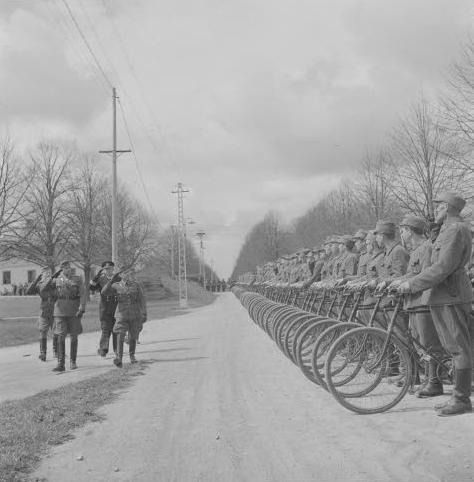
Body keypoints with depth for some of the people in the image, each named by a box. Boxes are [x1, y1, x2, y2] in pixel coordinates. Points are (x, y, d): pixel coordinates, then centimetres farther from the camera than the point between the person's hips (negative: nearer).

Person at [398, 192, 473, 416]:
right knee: (454, 348, 12)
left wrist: (413, 284, -17)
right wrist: (411, 282, 18)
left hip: (452, 297, -10)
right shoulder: (449, 229, 19)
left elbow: (443, 267, -20)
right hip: (442, 297, 10)